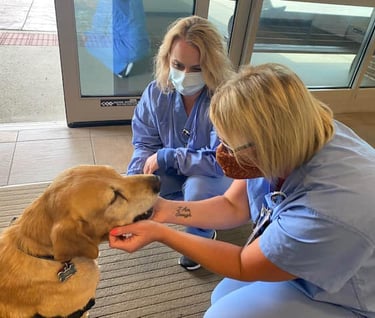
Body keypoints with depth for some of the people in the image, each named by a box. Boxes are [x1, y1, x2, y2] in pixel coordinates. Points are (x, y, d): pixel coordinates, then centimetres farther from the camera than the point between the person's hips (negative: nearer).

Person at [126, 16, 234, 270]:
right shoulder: (156, 92, -15)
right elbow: (145, 145, -9)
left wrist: (166, 156, -27)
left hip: (223, 176, -4)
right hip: (175, 172, 5)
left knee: (196, 187, -35)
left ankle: (203, 236, 1)